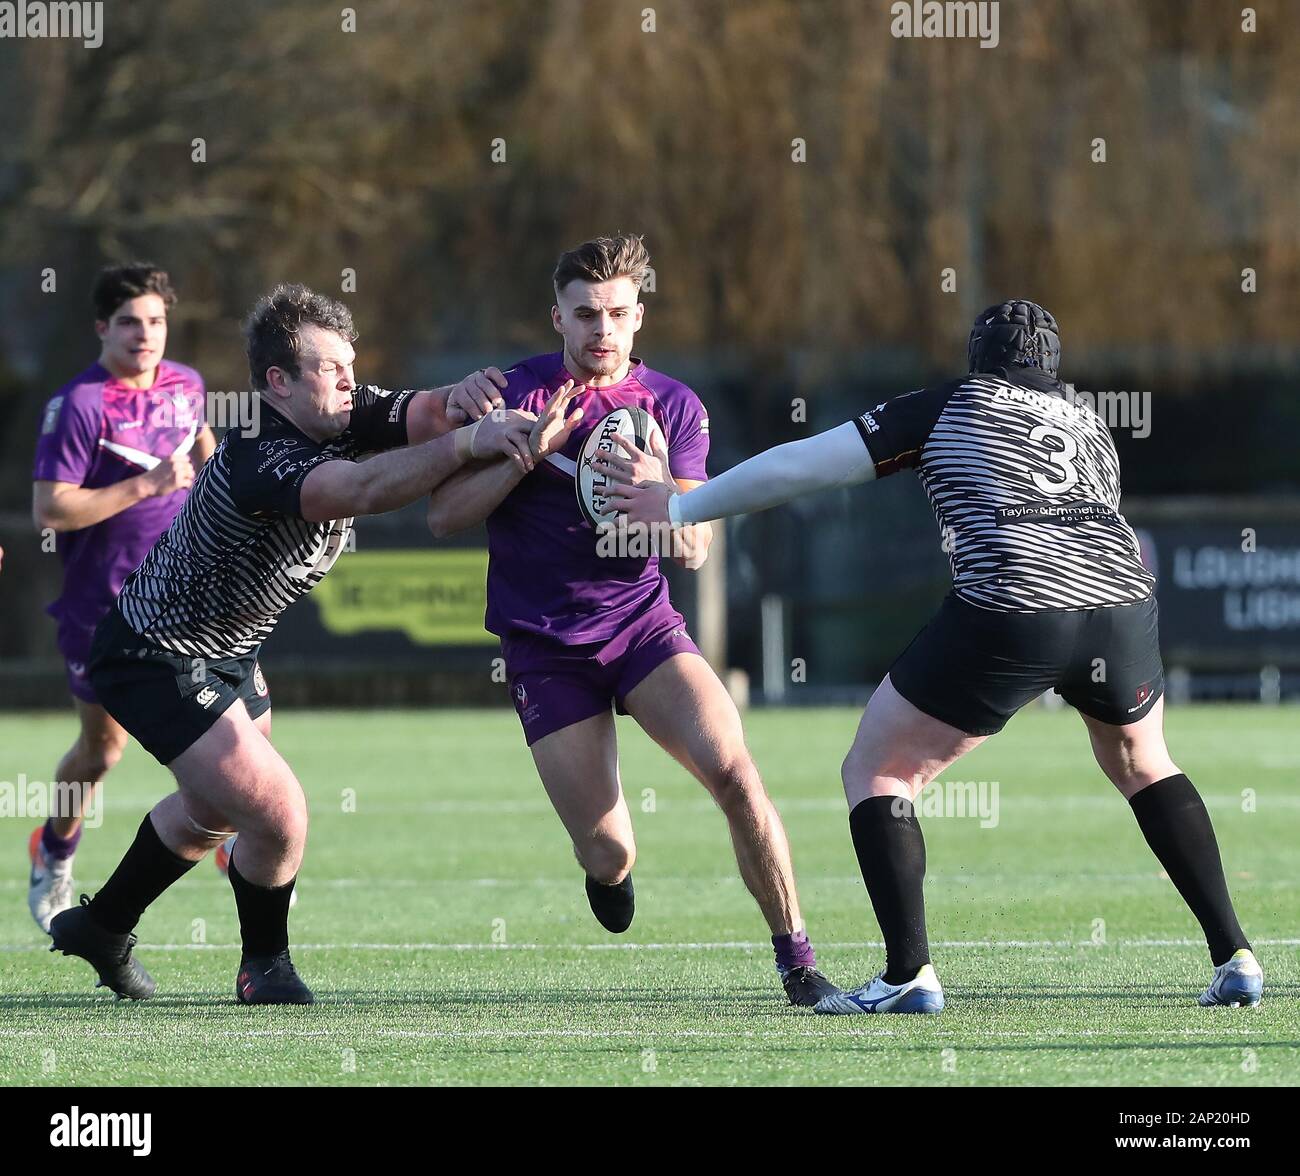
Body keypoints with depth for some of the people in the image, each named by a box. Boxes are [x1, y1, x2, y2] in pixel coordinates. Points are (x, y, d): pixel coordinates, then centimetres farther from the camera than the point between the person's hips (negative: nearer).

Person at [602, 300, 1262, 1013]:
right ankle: (1235, 959, 20)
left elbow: (802, 465, 11)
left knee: (876, 769, 10)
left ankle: (909, 974, -3)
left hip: (1008, 614, -5)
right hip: (1123, 600, 5)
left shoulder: (951, 405, 14)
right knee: (1142, 765, 30)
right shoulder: (1089, 422, 27)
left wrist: (679, 507, 18)